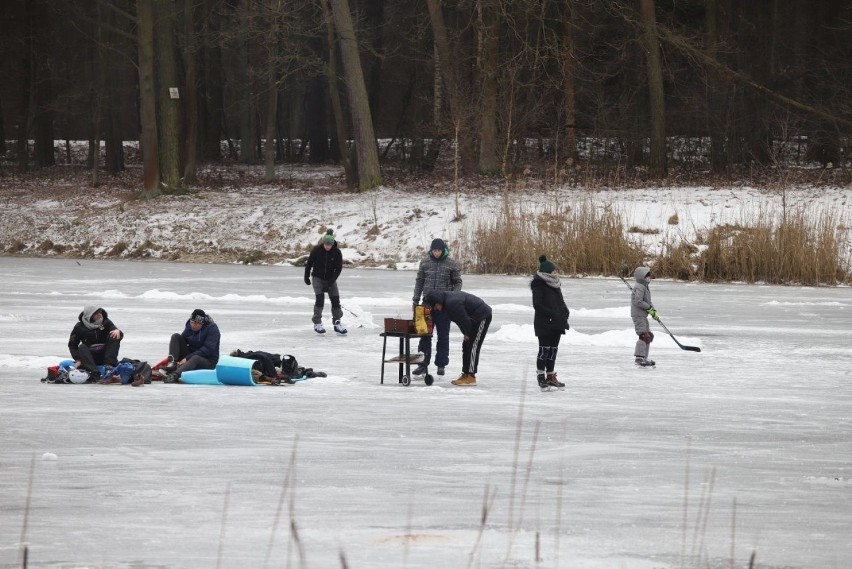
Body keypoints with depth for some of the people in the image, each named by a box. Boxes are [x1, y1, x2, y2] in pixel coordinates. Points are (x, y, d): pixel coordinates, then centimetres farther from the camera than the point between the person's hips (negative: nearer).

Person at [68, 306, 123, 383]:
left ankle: (108, 365, -35)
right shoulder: (80, 327, -1)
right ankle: (94, 373, -50)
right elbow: (72, 345, 5)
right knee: (82, 347, -30)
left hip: (104, 355, 1)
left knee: (114, 337, -19)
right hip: (90, 357, -1)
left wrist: (118, 331, -30)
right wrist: (78, 359, -9)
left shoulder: (106, 322, 3)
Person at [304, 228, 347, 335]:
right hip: (318, 278, -2)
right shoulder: (317, 250, -14)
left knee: (335, 300, -4)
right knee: (320, 298, -16)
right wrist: (306, 277, 5)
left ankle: (337, 323, 7)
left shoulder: (337, 252, -12)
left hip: (331, 279, 2)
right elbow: (309, 263, -2)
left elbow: (339, 268, -10)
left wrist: (331, 281, -18)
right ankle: (317, 323, -11)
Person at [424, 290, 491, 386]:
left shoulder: (452, 303, -27)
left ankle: (471, 377, -10)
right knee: (466, 346, 12)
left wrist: (467, 334, -8)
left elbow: (464, 320, -23)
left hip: (482, 317, -11)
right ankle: (465, 374, 16)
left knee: (472, 347, -11)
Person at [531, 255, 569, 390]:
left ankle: (551, 376, 19)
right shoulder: (539, 286, -12)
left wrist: (565, 311, 3)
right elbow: (537, 305, -18)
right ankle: (541, 376, 0)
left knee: (553, 349, 12)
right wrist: (551, 314, -24)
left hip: (556, 324, 8)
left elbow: (560, 301, 23)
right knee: (544, 350, -6)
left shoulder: (555, 285, 13)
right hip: (544, 324, -8)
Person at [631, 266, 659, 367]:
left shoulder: (645, 287, 19)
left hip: (643, 315, 11)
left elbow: (648, 302, 21)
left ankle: (644, 358, 21)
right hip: (638, 314, -11)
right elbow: (638, 301, -24)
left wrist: (654, 311, 8)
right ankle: (639, 358, -23)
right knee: (644, 335, -18)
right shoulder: (639, 287, -14)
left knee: (649, 336, 15)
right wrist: (649, 308, -18)